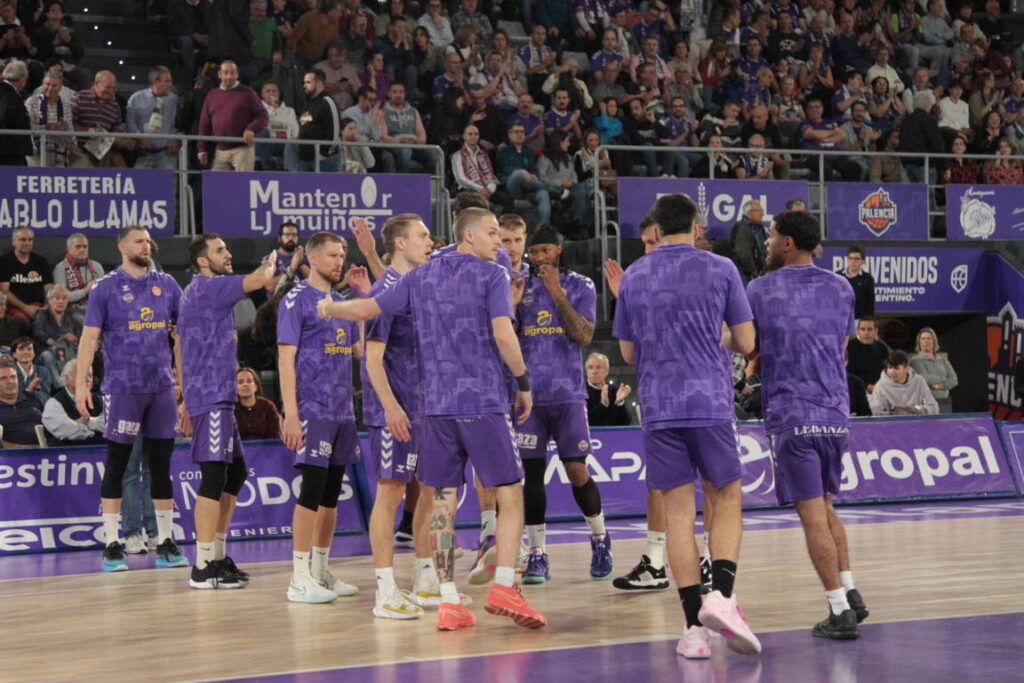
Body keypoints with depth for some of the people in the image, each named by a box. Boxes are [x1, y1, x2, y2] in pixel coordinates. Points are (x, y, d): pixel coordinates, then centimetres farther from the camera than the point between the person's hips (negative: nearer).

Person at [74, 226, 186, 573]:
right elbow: (89, 337, -4)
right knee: (117, 464, -1)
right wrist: (81, 384, -11)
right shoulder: (106, 287, -2)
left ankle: (166, 544, 13)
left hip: (161, 386, 4)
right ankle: (112, 545, 4)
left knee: (161, 463, 7)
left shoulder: (166, 284, 9)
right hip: (122, 386, -4)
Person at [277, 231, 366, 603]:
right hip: (312, 410, -8)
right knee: (312, 490, -9)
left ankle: (321, 570, 18)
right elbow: (285, 357, -11)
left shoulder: (342, 302, 16)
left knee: (331, 493, 10)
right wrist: (291, 414, -18)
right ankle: (300, 579, -6)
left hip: (342, 411, 8)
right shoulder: (297, 299, -6)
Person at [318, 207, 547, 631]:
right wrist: (524, 383, -2)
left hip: (437, 405, 5)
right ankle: (504, 586, -12)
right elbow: (503, 335, -13)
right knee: (509, 496, 2)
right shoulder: (491, 275, -2)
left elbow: (365, 310, 14)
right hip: (484, 402, -5)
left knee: (443, 502, 7)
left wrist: (330, 308, 34)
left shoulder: (421, 277, 13)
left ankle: (449, 602, 4)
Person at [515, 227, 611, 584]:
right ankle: (537, 555, 4)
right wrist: (512, 304, -11)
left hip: (568, 393, -2)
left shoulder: (580, 286, 3)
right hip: (529, 393, 2)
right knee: (532, 473, 0)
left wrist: (557, 293, -15)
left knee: (577, 471, -3)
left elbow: (584, 337, -10)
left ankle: (600, 540, 18)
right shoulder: (519, 286, 9)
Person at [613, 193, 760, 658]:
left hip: (658, 406, 2)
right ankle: (722, 595, -14)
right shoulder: (720, 269, 2)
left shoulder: (633, 277, 8)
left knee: (678, 512, 3)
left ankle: (694, 625, 0)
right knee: (727, 502, 9)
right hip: (710, 402, -2)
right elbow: (746, 343, 3)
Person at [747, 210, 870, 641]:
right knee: (824, 506, 20)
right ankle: (851, 593, 15)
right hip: (835, 412, 5)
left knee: (813, 515, -5)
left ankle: (840, 611, -8)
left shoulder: (759, 290, 0)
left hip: (790, 415, -5)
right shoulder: (839, 288, 11)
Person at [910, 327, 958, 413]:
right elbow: (925, 378, -11)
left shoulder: (942, 360, 17)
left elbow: (954, 380, 10)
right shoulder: (915, 360, 1)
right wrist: (943, 379, 4)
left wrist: (940, 385, -8)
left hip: (944, 402, 4)